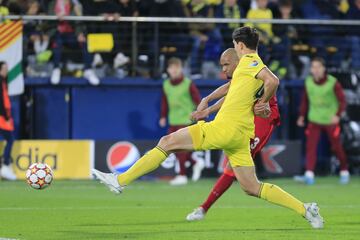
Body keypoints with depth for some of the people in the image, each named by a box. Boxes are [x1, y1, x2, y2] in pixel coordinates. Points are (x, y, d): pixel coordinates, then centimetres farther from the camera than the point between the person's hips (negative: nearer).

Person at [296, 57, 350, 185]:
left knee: (336, 147, 7)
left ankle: (344, 172, 29)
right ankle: (309, 176, -19)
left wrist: (337, 115, -31)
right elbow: (305, 99, 11)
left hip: (330, 120, -3)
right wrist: (302, 115, 10)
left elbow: (342, 101, -16)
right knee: (310, 146, -13)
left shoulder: (333, 83, -17)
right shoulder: (308, 82, -4)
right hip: (314, 120, 3)